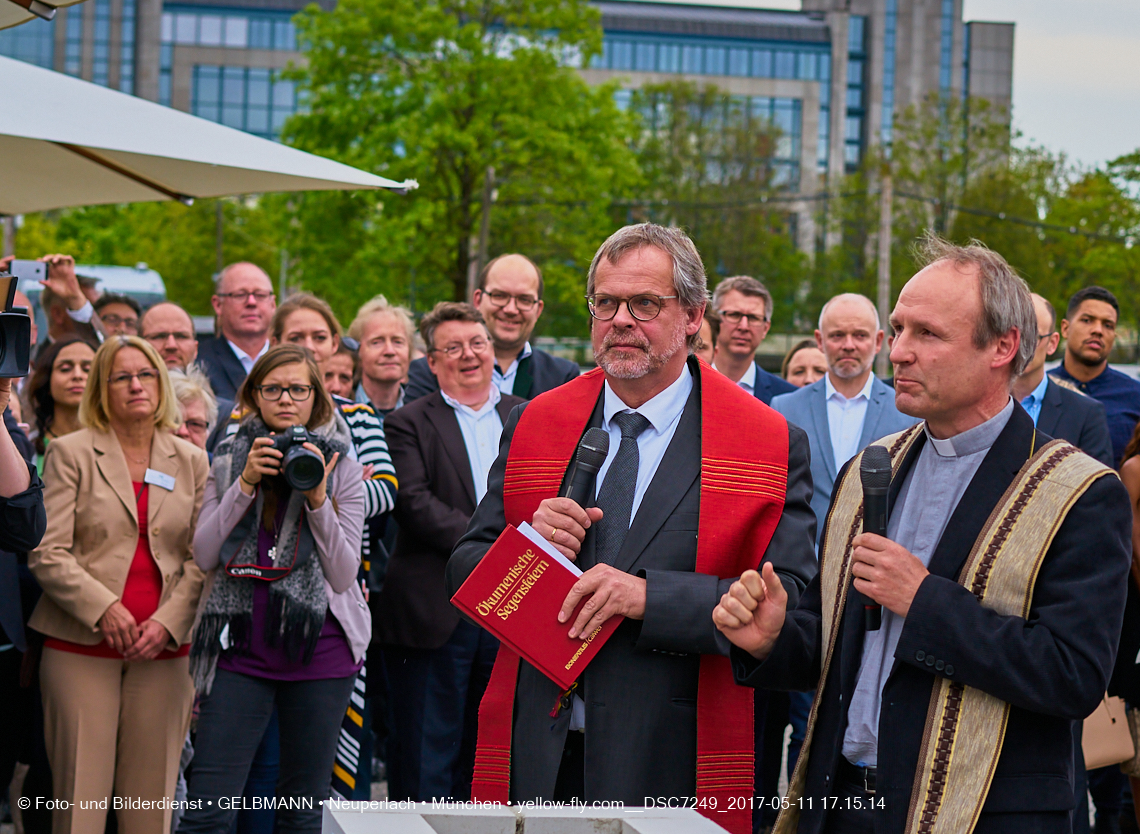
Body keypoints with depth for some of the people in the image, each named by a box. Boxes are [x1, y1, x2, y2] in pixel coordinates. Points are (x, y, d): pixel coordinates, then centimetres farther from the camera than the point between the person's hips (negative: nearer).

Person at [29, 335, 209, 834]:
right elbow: (46, 554, -3)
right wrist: (103, 609, -14)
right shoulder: (70, 453, 5)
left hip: (163, 650, 2)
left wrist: (167, 623, -8)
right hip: (81, 644, -2)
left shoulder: (192, 462, 13)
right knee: (81, 792, -5)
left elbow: (202, 559, 7)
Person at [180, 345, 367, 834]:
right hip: (242, 647, 1)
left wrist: (318, 498, -13)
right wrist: (246, 484, -9)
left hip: (319, 649, 0)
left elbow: (342, 575, -2)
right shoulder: (228, 462, 10)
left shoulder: (343, 471, 5)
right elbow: (204, 555, -1)